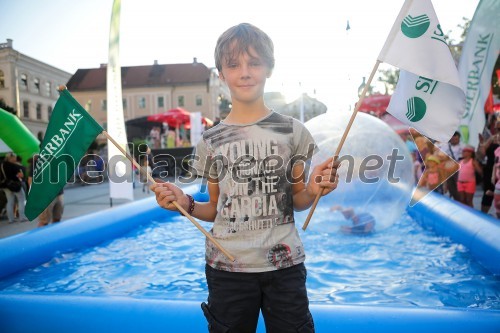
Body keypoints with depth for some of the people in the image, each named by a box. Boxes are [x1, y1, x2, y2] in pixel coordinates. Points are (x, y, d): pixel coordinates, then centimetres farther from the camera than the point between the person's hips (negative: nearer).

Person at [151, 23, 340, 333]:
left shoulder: (291, 130, -1)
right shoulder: (211, 141, 1)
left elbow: (296, 201, 6)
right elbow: (216, 209, 9)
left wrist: (313, 191, -15)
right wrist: (187, 205, -9)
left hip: (284, 264, 0)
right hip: (226, 267, 1)